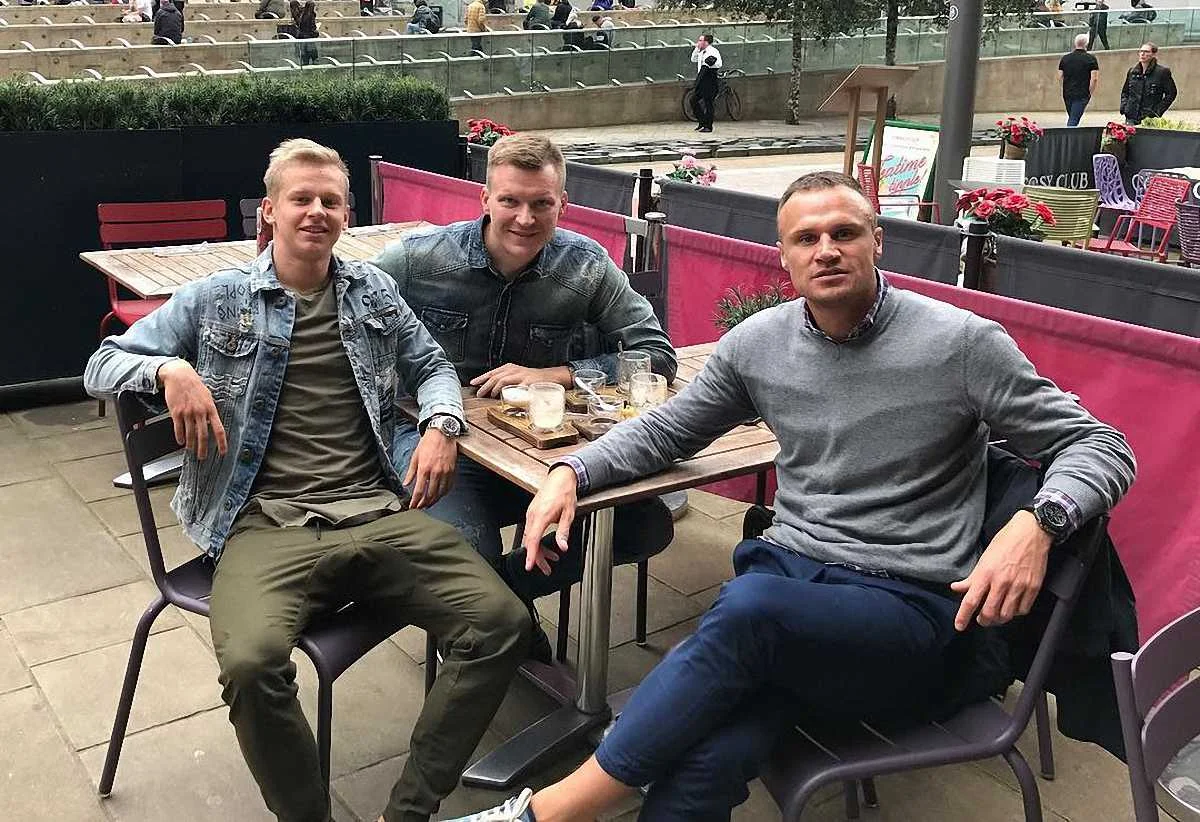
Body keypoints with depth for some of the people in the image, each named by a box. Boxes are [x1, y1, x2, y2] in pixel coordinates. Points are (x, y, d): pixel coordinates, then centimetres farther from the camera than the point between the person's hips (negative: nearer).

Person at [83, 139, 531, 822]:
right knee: (252, 663, -34)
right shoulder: (217, 300, 12)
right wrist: (170, 369, -9)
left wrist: (442, 424, 4)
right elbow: (103, 366, 14)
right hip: (269, 526, -2)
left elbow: (432, 365, 27)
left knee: (503, 622, -20)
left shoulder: (375, 291, 19)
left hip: (381, 513, 3)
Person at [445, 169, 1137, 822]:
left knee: (751, 606, -36)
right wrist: (572, 472, 3)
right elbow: (664, 431, 21)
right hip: (786, 571, 3)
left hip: (907, 608, -3)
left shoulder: (961, 343, -4)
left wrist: (1039, 521, -23)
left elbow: (1100, 446, -1)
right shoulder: (757, 344, 8)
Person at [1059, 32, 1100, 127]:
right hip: (1082, 95, -4)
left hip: (1067, 94, 4)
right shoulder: (1091, 59, -4)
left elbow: (1060, 77, 8)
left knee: (1071, 118, 18)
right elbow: (1094, 78, -10)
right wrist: (1090, 92, 0)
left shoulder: (1065, 58, 8)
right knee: (1074, 120, -8)